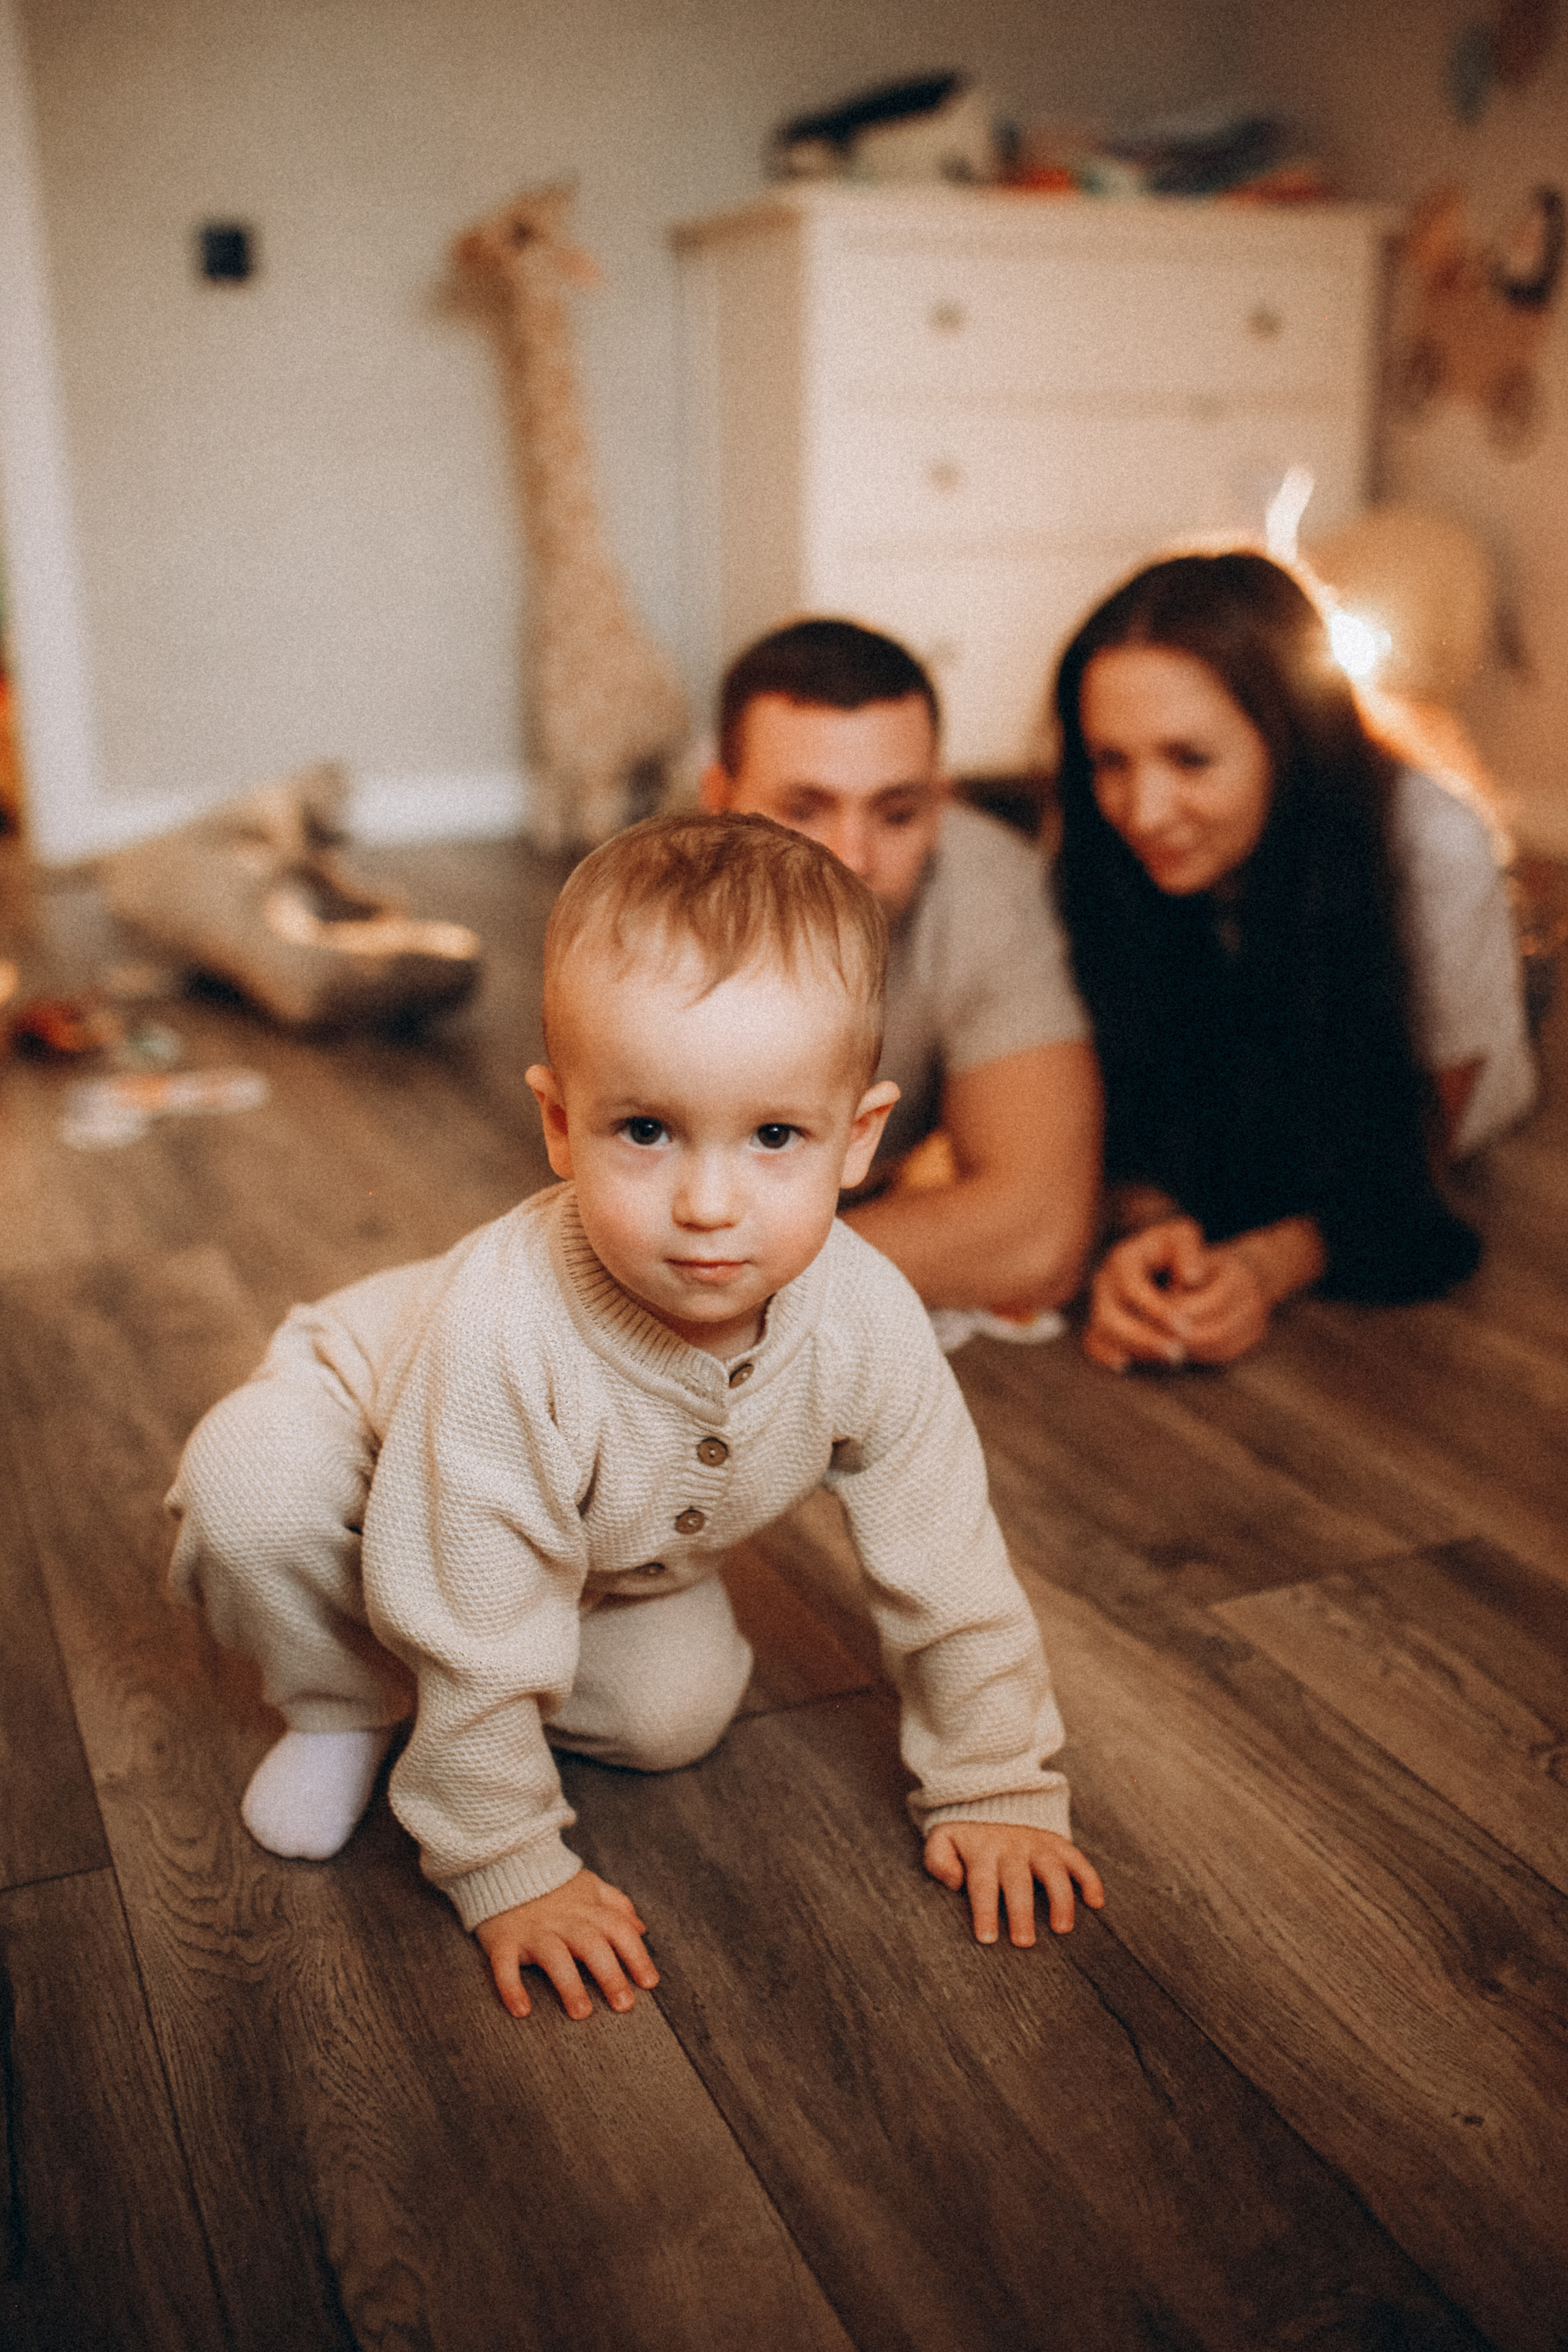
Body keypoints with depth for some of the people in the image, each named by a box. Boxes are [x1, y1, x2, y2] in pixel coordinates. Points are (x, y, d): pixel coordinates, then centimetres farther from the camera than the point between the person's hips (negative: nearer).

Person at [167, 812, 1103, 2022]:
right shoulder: (507, 1337, -46)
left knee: (681, 1712, -11)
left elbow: (950, 1570, -18)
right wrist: (509, 1873, -27)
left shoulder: (866, 1322, -33)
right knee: (251, 1485, -31)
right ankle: (346, 1699, -1)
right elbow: (479, 1642, -35)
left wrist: (993, 1789, -12)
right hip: (372, 1420, -3)